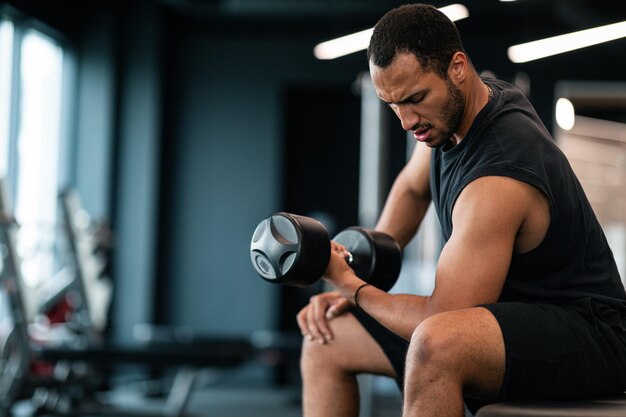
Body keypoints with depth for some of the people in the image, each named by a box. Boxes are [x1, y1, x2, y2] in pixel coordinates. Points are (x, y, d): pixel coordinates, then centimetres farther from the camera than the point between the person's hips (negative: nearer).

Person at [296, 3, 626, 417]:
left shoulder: (498, 177, -29)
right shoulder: (455, 105, -1)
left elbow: (444, 316, -26)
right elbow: (411, 188, 21)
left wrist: (348, 283, -10)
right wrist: (358, 279, 11)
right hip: (506, 316, 10)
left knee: (436, 342, -41)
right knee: (327, 339, 8)